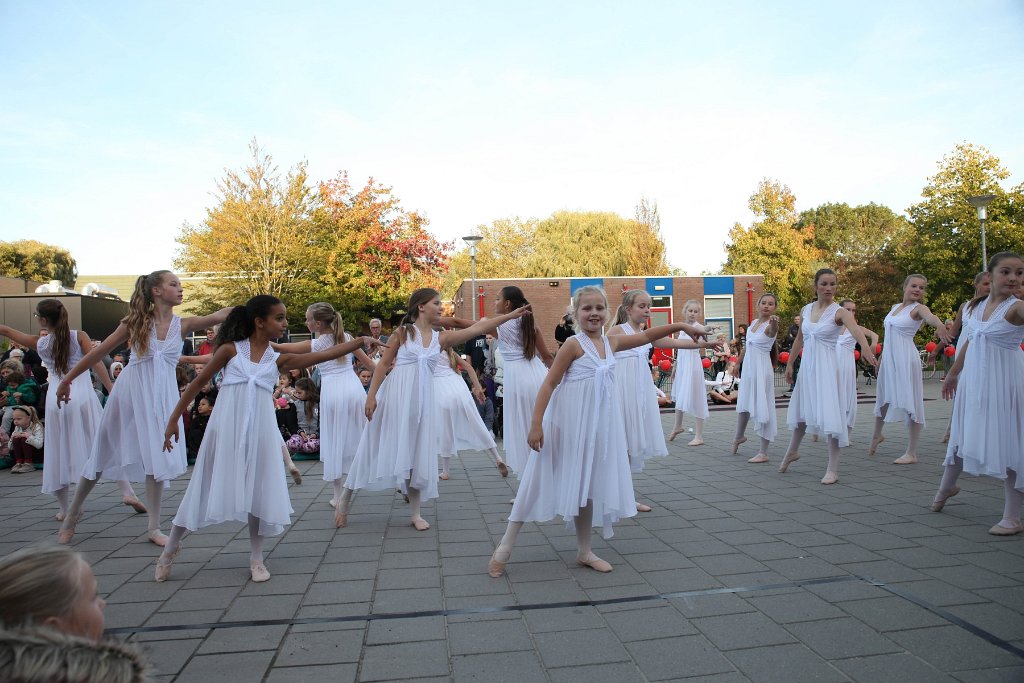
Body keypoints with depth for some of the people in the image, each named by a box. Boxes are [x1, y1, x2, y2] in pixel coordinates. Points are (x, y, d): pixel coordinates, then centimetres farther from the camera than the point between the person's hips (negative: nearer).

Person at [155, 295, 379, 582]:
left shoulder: (278, 359, 5)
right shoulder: (231, 349, -2)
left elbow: (324, 354, -2)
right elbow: (199, 383, 5)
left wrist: (360, 341, -10)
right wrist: (174, 419, 6)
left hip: (258, 430, 2)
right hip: (226, 427, -2)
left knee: (258, 490, 7)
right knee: (205, 487, 7)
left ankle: (256, 558, 21)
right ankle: (171, 547, 30)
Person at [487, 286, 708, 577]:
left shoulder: (611, 342, 6)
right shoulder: (574, 344, -13)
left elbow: (646, 336, 18)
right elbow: (549, 383, -14)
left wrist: (681, 326, 13)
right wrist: (536, 423, -19)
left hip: (598, 422, 6)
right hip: (570, 421, -6)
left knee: (589, 484, 14)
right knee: (541, 483, -1)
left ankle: (584, 551, 29)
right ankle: (504, 547, 10)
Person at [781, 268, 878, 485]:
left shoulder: (839, 312, -11)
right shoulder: (806, 310, 6)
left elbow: (855, 329, -31)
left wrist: (865, 347, -51)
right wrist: (789, 364, 16)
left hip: (826, 367, -5)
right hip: (807, 365, 5)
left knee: (830, 415, -8)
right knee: (801, 409, 19)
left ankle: (832, 469, 1)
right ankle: (792, 451, 41)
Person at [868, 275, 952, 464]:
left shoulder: (918, 308, -7)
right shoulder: (895, 307, 12)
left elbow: (930, 316, -32)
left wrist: (939, 325, -54)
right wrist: (882, 357, 23)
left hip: (906, 359, -7)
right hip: (889, 358, 7)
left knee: (910, 403, -4)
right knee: (883, 398, 20)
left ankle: (911, 453, 2)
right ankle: (876, 435, 42)